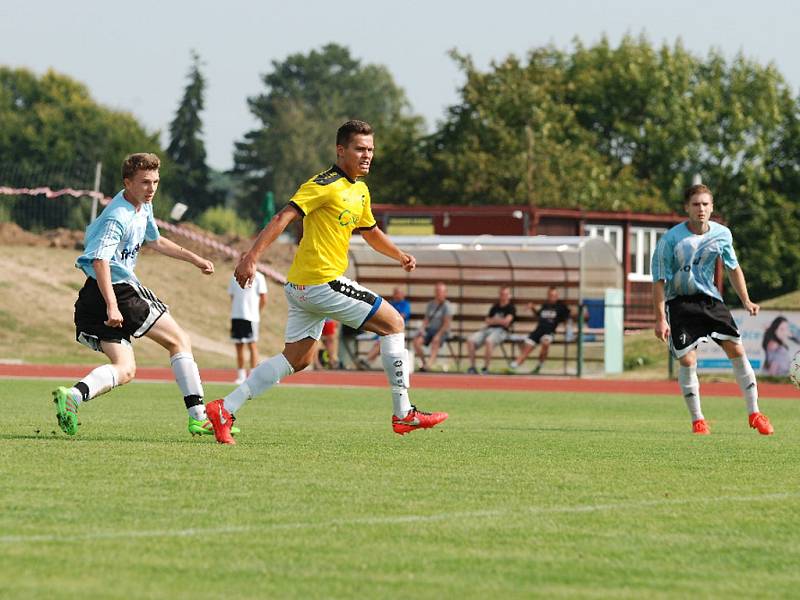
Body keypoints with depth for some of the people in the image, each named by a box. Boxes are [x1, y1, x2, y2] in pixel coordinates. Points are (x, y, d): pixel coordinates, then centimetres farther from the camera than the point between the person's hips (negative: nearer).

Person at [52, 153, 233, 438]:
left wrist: (194, 259, 34)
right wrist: (112, 306, -39)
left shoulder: (143, 207, 14)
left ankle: (73, 395, -22)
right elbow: (100, 260, -29)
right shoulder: (118, 217, -18)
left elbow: (154, 240, 33)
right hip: (119, 290, -9)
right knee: (179, 340, 4)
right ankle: (198, 417, 3)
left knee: (125, 369, 2)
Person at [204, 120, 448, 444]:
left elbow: (370, 231, 34)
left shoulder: (360, 190, 17)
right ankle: (403, 414, 1)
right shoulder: (325, 184, -13)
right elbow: (283, 217, -21)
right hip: (322, 281, -10)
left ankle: (225, 408, 8)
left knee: (296, 359, 12)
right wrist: (251, 257, -30)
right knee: (393, 323, -3)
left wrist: (399, 255, 19)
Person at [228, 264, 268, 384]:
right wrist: (233, 312, 7)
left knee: (252, 345, -5)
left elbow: (263, 299, 0)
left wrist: (257, 313, -2)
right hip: (236, 316, 5)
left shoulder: (258, 277, 0)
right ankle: (241, 375, 12)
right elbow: (232, 297, 17)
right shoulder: (235, 278, 14)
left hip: (251, 317, -5)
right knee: (238, 346, 7)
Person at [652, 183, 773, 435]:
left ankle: (754, 413, 6)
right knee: (687, 361, -11)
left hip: (709, 298, 4)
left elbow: (733, 267, 13)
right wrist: (660, 318, -17)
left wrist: (745, 300, 7)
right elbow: (659, 280, -13)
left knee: (737, 350, -4)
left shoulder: (722, 234, -4)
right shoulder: (671, 239, -17)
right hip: (679, 301, -4)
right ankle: (697, 420, 6)